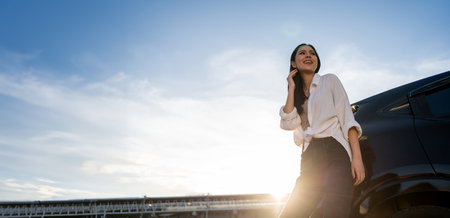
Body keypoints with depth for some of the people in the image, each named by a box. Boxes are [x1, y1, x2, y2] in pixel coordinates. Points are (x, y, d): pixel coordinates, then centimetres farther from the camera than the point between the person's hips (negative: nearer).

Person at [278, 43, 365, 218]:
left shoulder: (329, 81, 13)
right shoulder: (297, 95, 24)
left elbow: (347, 118, 0)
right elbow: (289, 124, 2)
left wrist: (357, 158, -13)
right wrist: (292, 88, 9)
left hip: (334, 153, -4)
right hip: (310, 161, 4)